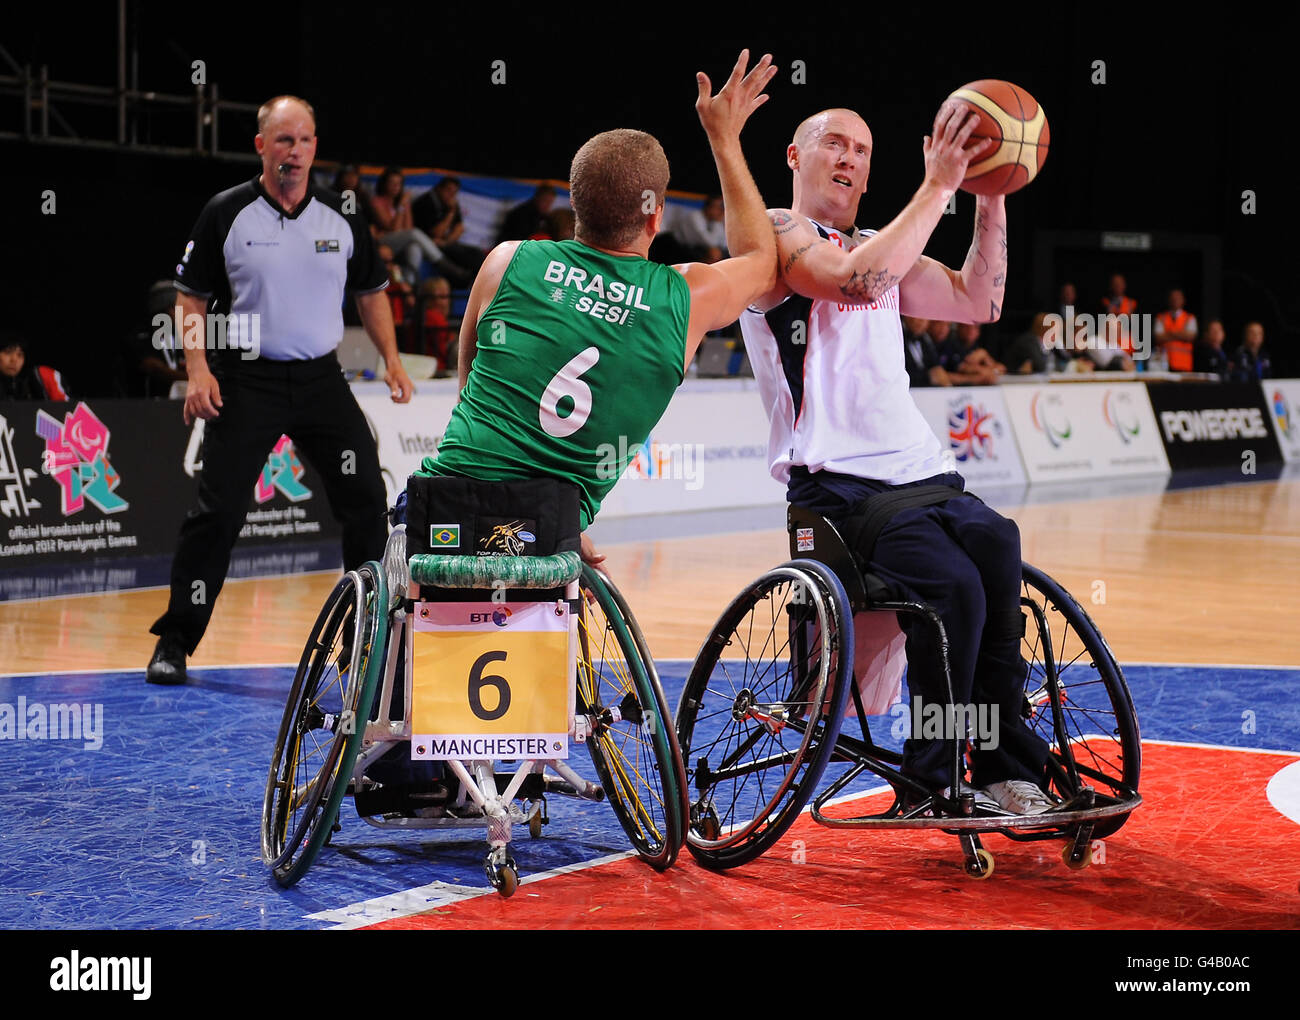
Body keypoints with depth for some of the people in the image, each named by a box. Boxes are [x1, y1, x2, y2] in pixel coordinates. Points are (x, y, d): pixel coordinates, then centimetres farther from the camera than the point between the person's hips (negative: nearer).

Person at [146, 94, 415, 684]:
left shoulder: (342, 219, 5)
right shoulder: (226, 214, -3)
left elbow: (371, 291, 17)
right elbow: (192, 295, 2)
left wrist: (391, 360, 6)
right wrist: (198, 370, -9)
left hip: (321, 377, 3)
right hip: (246, 380, -3)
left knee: (366, 498, 1)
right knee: (218, 508, -7)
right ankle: (175, 641, 2)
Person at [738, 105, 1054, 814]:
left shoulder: (876, 245, 26)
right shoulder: (776, 233, 1)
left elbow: (978, 303, 22)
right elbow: (859, 280, -19)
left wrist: (991, 199, 12)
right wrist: (937, 187, -15)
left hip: (922, 475, 7)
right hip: (838, 485, -7)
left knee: (1003, 558, -22)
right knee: (955, 586, -29)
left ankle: (1008, 772, -16)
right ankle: (933, 782, -15)